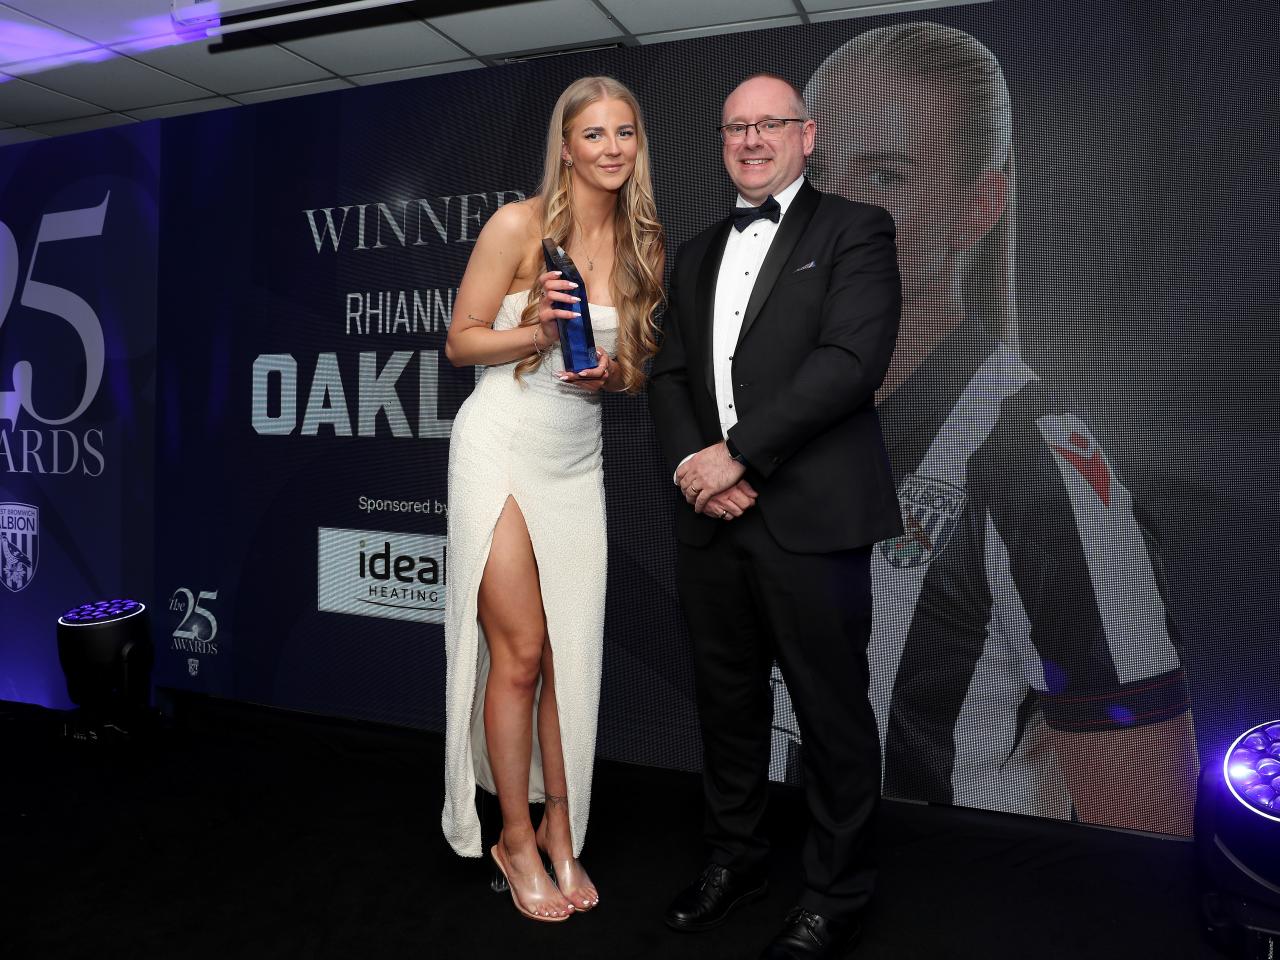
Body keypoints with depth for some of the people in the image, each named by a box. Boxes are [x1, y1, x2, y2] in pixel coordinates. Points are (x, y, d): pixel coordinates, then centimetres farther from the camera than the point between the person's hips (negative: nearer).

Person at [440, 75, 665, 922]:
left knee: (572, 655, 5)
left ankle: (561, 832, 23)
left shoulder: (644, 245, 7)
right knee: (520, 652, -2)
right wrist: (535, 328, -19)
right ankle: (516, 838, 17)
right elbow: (459, 341, -3)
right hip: (502, 449, -4)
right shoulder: (517, 225, -6)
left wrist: (614, 373, -7)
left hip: (579, 462, 4)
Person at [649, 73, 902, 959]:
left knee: (833, 711, 5)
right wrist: (689, 462, -6)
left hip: (811, 516, -5)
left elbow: (852, 359, -13)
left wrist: (739, 453, -17)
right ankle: (735, 856, 35)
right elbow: (669, 374, 13)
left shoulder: (854, 230, 1)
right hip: (711, 518, 6)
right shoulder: (698, 253, 19)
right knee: (726, 698, 16)